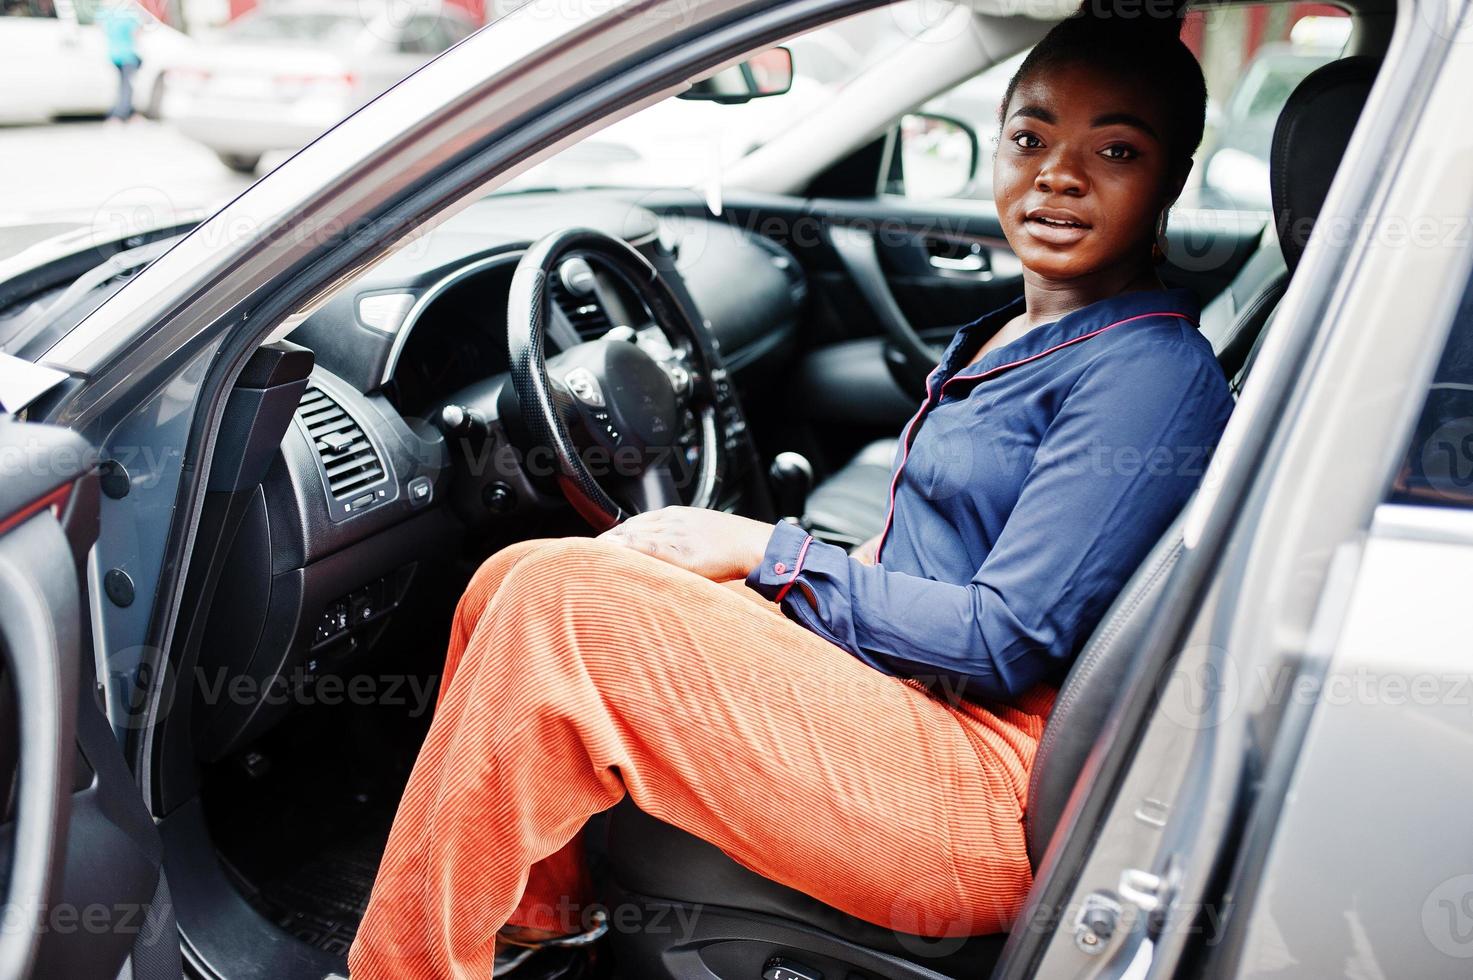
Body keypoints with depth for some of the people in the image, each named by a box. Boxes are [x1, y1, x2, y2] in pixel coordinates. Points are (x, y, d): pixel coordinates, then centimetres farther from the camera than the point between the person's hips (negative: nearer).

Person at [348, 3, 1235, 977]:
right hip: (892, 683, 9)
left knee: (559, 604, -22)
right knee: (514, 583, 0)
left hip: (989, 800, -9)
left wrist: (767, 553, -12)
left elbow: (1007, 642, -17)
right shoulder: (1009, 334, 16)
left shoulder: (1154, 375, -11)